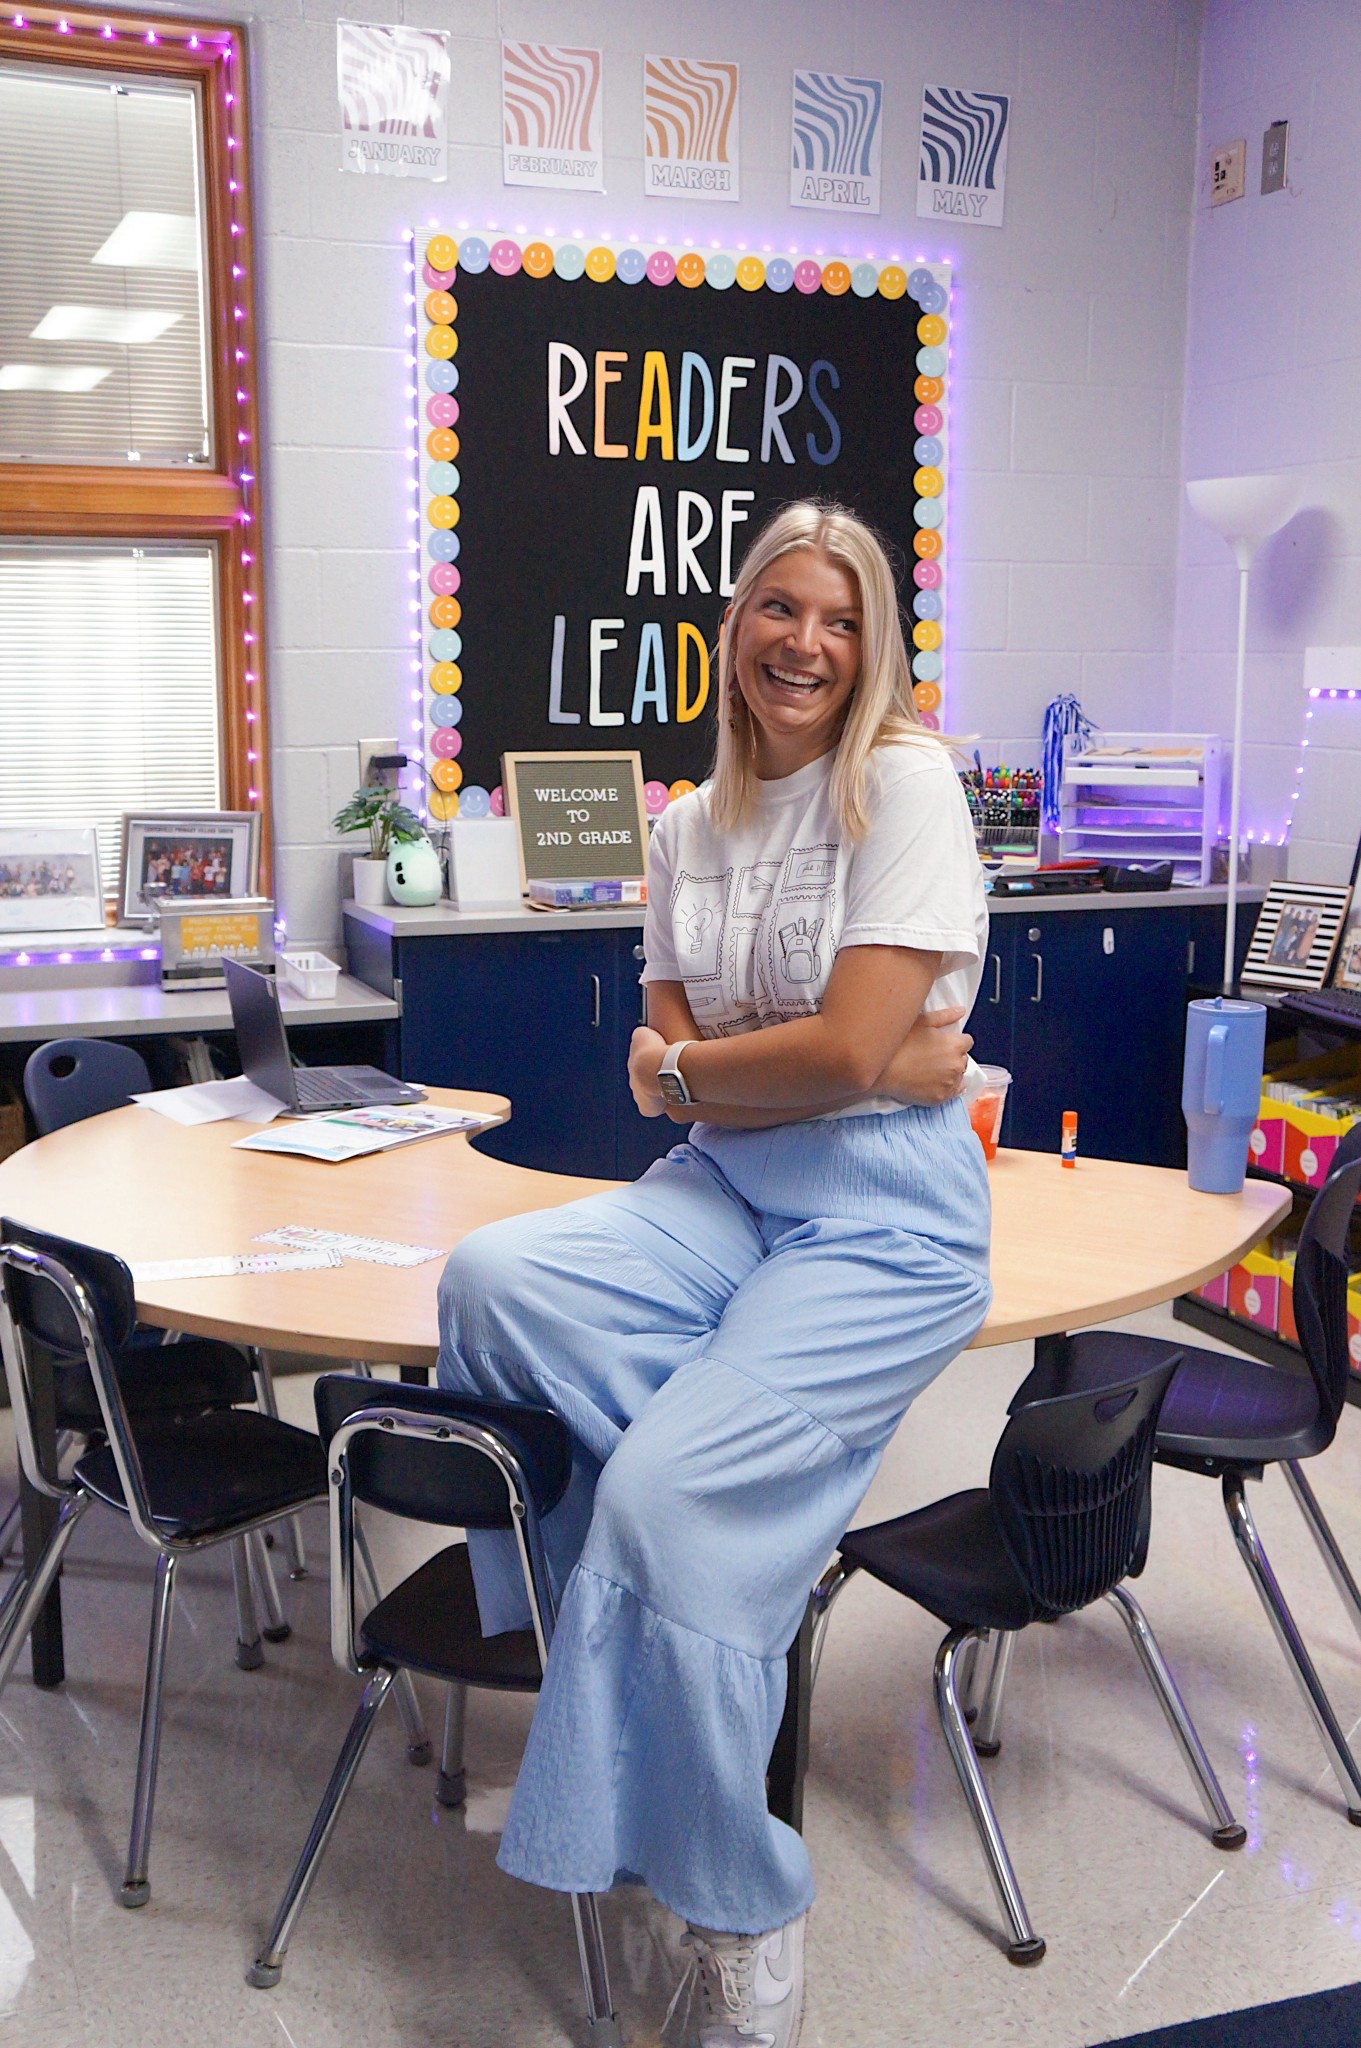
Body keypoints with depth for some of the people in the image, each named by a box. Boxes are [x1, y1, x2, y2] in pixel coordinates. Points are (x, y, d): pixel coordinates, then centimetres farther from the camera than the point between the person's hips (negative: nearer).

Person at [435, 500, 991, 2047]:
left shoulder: (906, 781, -6)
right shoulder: (689, 829, 12)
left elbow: (853, 1055, -15)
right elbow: (672, 1077, 4)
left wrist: (681, 1065, 0)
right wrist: (872, 1062, -12)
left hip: (885, 1221, -6)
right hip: (724, 1190, 6)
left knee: (672, 1487, -23)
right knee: (491, 1277, -23)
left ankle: (736, 1918, -3)